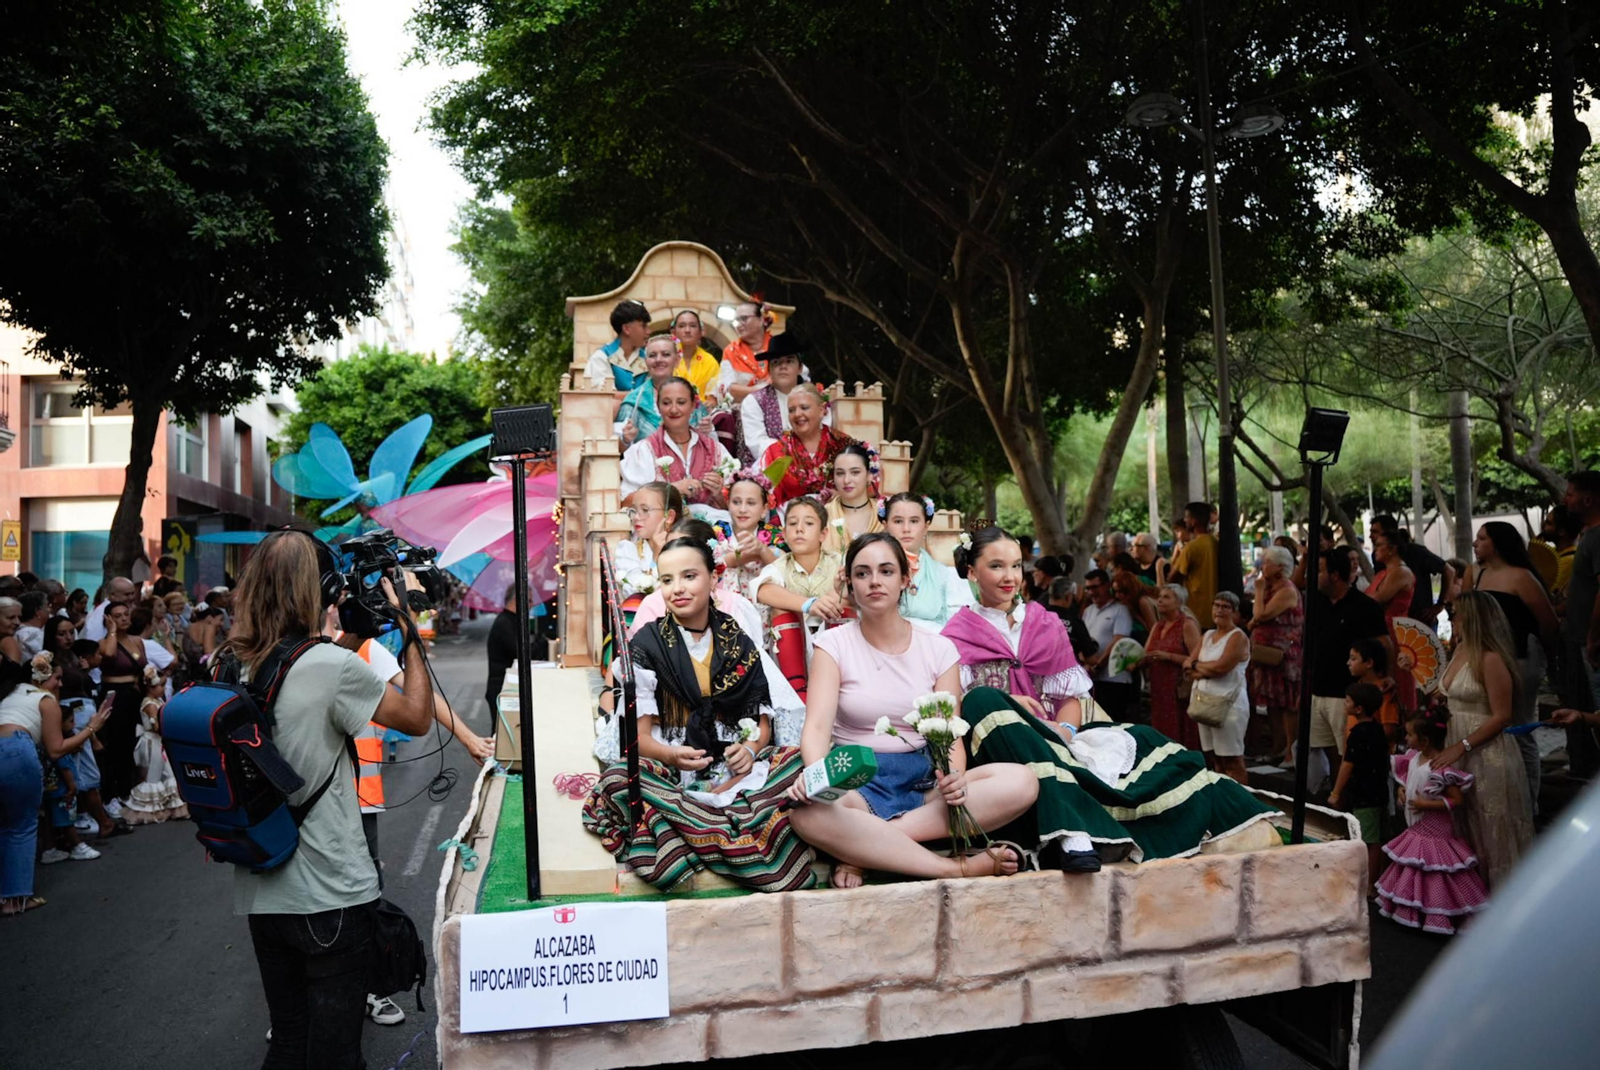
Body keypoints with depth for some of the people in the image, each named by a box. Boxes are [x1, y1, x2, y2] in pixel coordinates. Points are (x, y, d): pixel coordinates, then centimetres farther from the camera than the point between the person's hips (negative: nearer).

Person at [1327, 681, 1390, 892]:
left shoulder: (1359, 732, -18)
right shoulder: (1377, 729, 9)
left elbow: (1348, 765, -17)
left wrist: (1335, 793, -9)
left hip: (1364, 795, -9)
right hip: (1378, 792, 9)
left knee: (1370, 841, -4)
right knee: (1375, 840, 14)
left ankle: (1368, 886, 1)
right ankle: (1373, 881, 22)